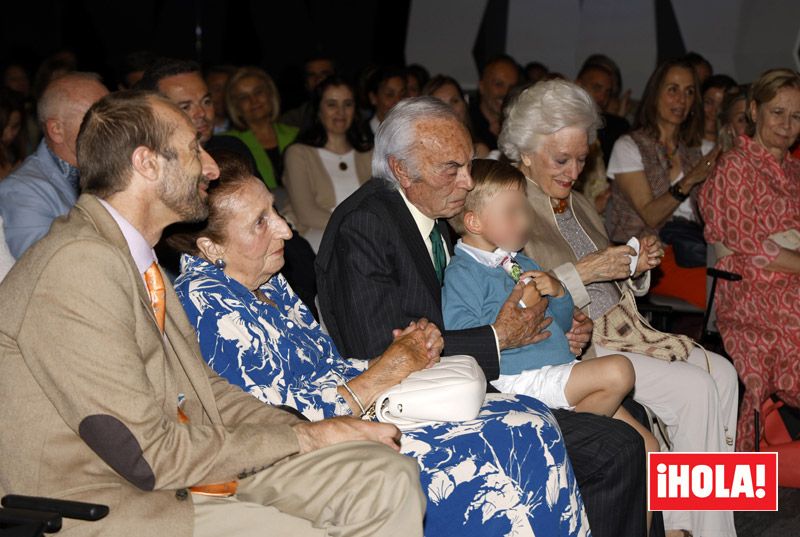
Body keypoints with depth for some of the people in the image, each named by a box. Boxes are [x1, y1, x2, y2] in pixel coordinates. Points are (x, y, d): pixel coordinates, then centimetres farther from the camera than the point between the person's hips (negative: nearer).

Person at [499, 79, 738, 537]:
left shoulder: (579, 204, 18)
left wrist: (638, 266, 2)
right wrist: (584, 271, -21)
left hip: (616, 328, 9)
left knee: (720, 372, -11)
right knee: (695, 389, -20)